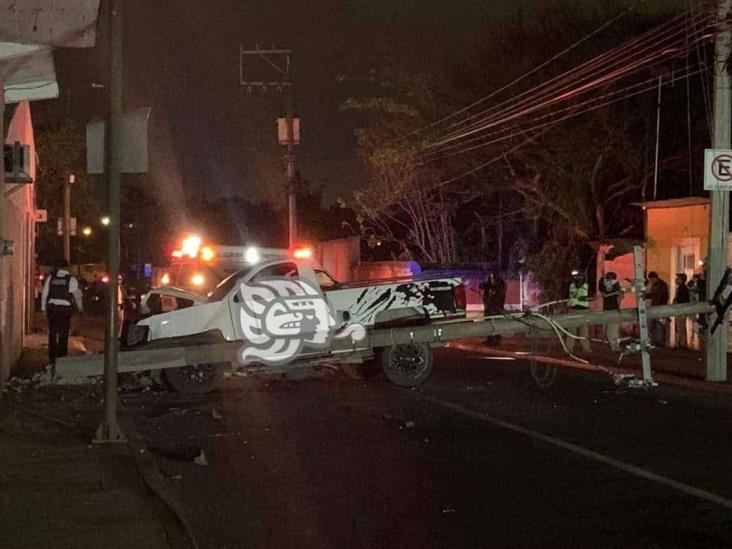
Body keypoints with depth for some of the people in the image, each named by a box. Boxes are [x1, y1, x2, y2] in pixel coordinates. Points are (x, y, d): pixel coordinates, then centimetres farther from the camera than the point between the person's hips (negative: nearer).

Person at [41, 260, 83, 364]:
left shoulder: (50, 278, 3)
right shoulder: (71, 279, -3)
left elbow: (44, 294, 4)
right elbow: (77, 295, 4)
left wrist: (43, 308, 12)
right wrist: (80, 307, 20)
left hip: (52, 307, 2)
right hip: (65, 308, -2)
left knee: (52, 333, 9)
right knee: (63, 334, 5)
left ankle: (52, 358, 12)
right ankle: (62, 357, 6)